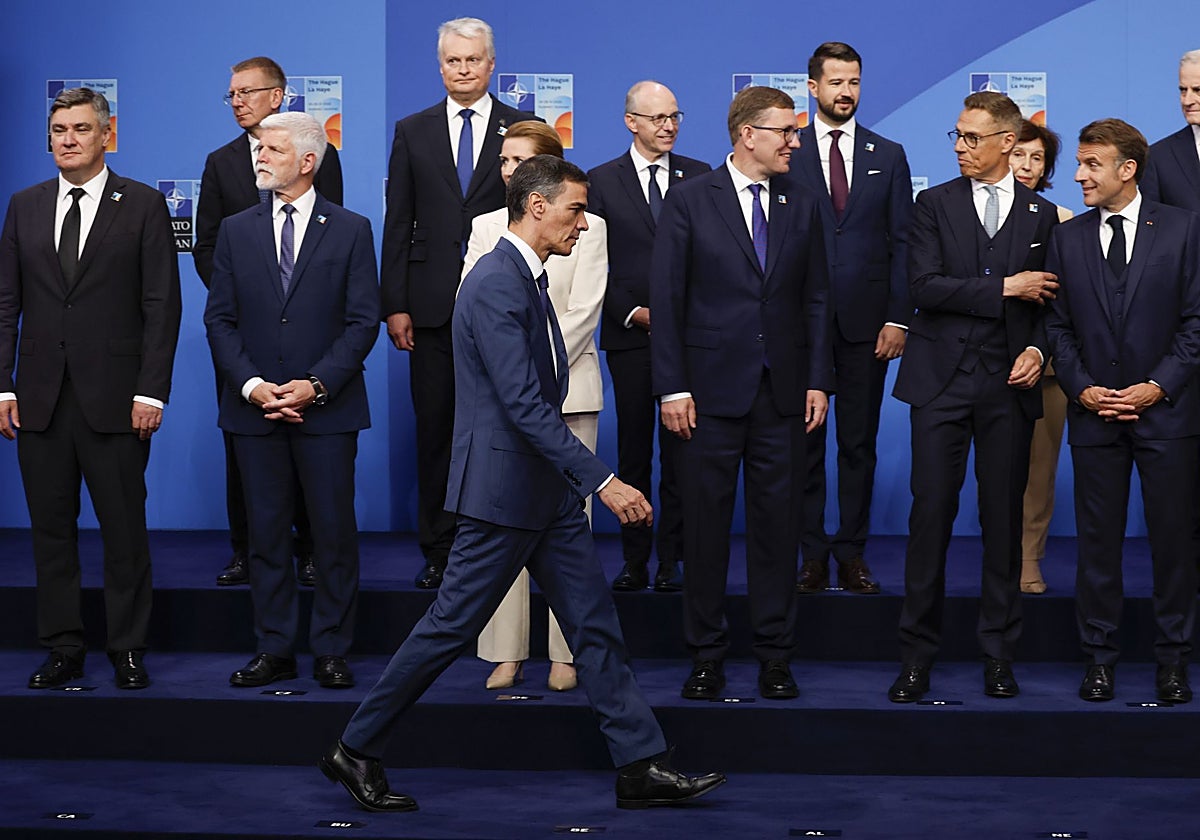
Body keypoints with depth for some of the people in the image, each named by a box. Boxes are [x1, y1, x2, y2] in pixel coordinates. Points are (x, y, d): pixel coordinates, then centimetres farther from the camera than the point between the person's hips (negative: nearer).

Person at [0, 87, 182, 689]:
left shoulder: (143, 205, 1)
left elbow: (162, 305, -3)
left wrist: (151, 391, -9)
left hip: (114, 396, -3)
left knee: (124, 528, 1)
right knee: (51, 528, 7)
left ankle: (128, 650, 11)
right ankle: (63, 649, 16)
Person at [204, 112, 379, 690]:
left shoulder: (351, 231, 2)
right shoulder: (236, 231, 9)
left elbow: (363, 321, -2)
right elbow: (220, 318, 7)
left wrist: (316, 385, -12)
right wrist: (251, 384, -8)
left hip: (327, 407, -2)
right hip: (254, 406, 2)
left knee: (334, 532, 1)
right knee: (266, 532, 5)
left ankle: (332, 652, 10)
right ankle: (275, 651, 13)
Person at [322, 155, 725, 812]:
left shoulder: (528, 279, 14)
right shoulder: (495, 284, -19)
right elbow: (523, 404, -25)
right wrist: (603, 481, -27)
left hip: (545, 488, 10)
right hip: (502, 487, -10)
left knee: (595, 622, 7)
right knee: (452, 626, -1)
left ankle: (641, 767, 10)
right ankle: (355, 751, 13)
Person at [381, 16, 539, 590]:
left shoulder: (523, 130, 5)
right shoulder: (413, 132, 10)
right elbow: (398, 224, 7)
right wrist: (395, 304, 0)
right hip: (433, 305, 2)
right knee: (436, 431, 5)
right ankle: (439, 551, 12)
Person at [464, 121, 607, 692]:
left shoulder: (587, 227, 4)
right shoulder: (486, 226, 13)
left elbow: (583, 312, -3)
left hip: (565, 387, -2)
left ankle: (565, 653, 3)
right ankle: (506, 652, 4)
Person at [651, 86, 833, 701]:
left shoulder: (802, 205, 9)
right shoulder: (689, 201, -1)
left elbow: (816, 300, 11)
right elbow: (666, 298, -3)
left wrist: (818, 380, 3)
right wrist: (673, 387, -8)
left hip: (782, 394, 3)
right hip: (711, 390, -2)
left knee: (777, 521, 5)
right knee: (705, 523, 3)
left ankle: (774, 655, 13)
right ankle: (706, 654, 13)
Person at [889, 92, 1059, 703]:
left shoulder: (1041, 215, 9)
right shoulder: (935, 204, 5)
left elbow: (1049, 301, 11)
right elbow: (924, 286, -7)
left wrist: (1036, 349, -8)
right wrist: (1005, 288, -10)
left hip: (1008, 384, 1)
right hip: (942, 379, -1)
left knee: (1004, 518, 4)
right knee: (931, 514, -3)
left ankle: (998, 653, 13)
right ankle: (917, 655, 4)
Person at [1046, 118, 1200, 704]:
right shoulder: (1067, 239, 8)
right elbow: (1059, 326, 9)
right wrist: (1081, 388, -5)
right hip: (1094, 412, 2)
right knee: (1097, 537, 4)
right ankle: (1099, 656, 13)